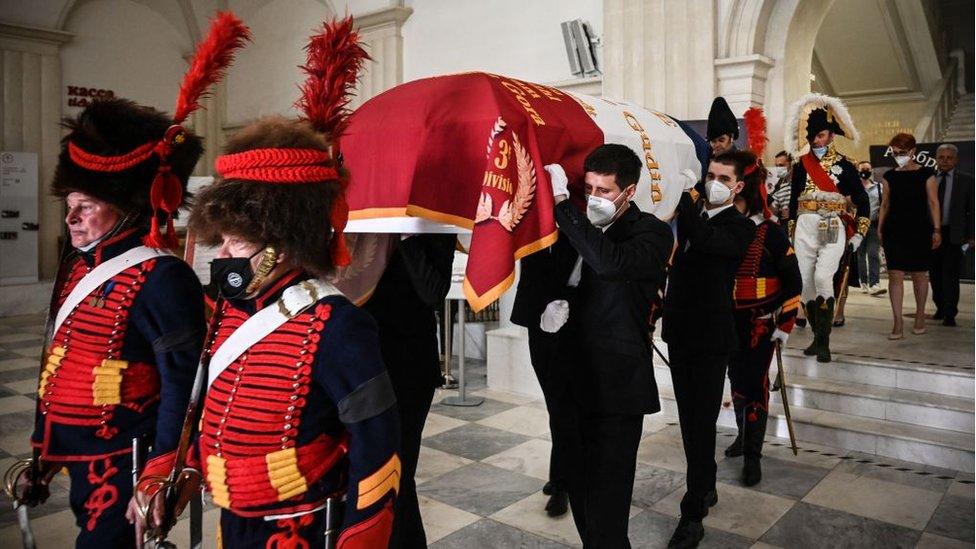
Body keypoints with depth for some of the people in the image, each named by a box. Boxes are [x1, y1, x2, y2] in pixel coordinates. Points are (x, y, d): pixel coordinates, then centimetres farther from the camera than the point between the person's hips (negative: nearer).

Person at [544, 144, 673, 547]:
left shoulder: (652, 233, -8)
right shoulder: (582, 228, 8)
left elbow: (610, 262, -31)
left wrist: (561, 202, -28)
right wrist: (557, 306, -1)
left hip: (618, 387, -6)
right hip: (578, 381, 6)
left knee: (605, 502, -3)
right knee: (581, 491, 15)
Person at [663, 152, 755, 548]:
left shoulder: (740, 226, -9)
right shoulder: (691, 214, 9)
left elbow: (705, 238, -29)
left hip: (710, 337, -6)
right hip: (679, 332, 6)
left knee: (701, 423, -4)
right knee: (689, 419, 16)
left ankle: (693, 514, 4)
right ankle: (706, 487, 34)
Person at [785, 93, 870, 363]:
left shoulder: (844, 165, 3)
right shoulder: (801, 165, 9)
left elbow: (862, 201, 7)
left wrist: (859, 234, 1)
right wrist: (791, 233, 11)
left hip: (834, 230, -3)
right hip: (805, 230, 3)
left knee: (822, 277, -22)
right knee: (805, 283, 2)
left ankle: (823, 341, -14)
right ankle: (818, 337, 18)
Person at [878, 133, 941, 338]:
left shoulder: (926, 174, 1)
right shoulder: (889, 176, 8)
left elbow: (933, 203, -1)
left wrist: (937, 230, -5)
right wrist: (879, 229, 6)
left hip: (919, 231, -2)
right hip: (894, 231, 2)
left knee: (919, 275, 8)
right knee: (895, 275, -5)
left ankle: (920, 317, 25)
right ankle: (898, 324, -4)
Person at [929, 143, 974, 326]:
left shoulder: (966, 181, 2)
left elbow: (972, 210, 2)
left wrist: (971, 236, -4)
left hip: (953, 235, -2)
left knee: (950, 275, -3)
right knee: (935, 275, 9)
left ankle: (949, 314, 2)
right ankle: (940, 309, 23)